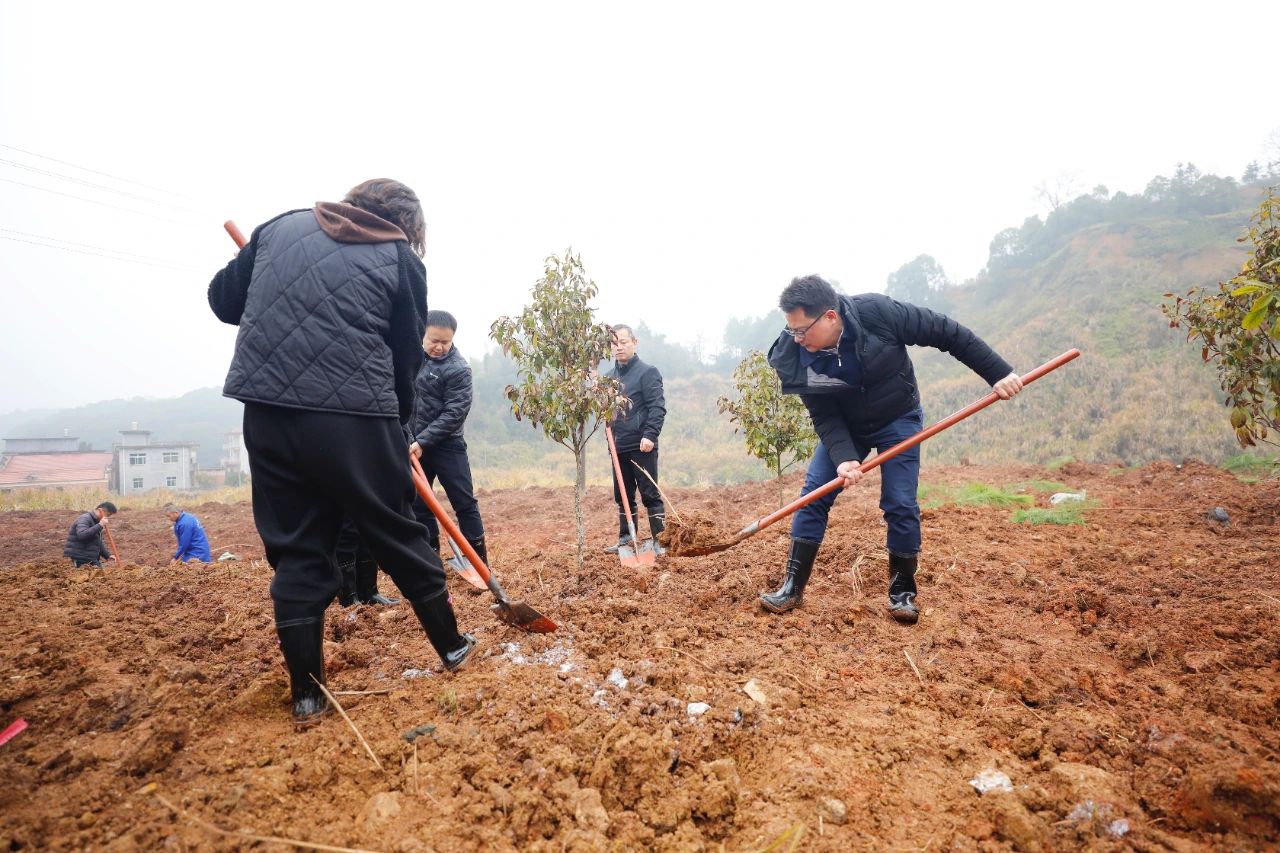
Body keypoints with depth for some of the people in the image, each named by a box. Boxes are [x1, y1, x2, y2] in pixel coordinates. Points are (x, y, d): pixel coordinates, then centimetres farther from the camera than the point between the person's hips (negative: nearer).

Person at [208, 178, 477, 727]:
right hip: (354, 417, -3)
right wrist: (398, 424, 19)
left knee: (295, 552, 12)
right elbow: (406, 357, 7)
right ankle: (452, 649, 29)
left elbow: (222, 299, 18)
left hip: (267, 412, 4)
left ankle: (307, 696, 19)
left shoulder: (281, 226, 16)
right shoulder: (402, 259, 6)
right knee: (398, 536, 12)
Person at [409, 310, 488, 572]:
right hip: (412, 443, 6)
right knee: (418, 503, 11)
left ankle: (478, 557, 8)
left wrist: (423, 441, -21)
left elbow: (454, 414, -17)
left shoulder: (458, 369, -13)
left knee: (464, 502, -1)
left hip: (446, 444, -5)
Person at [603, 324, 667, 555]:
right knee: (622, 495, 13)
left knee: (650, 494, -1)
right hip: (618, 446, 6)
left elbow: (657, 407, -12)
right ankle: (626, 538, 25)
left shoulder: (647, 372, -5)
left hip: (641, 446, -6)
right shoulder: (608, 377, 14)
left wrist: (650, 435, -23)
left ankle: (659, 541, 7)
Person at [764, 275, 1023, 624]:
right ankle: (792, 588, 2)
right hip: (844, 427, 2)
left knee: (900, 504, -8)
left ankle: (903, 591, 13)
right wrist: (843, 458, -33)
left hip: (898, 421, -2)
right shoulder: (795, 356, -22)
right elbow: (824, 417, -18)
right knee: (813, 495, -7)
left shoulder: (877, 312, -30)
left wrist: (998, 372, -18)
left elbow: (948, 334, -19)